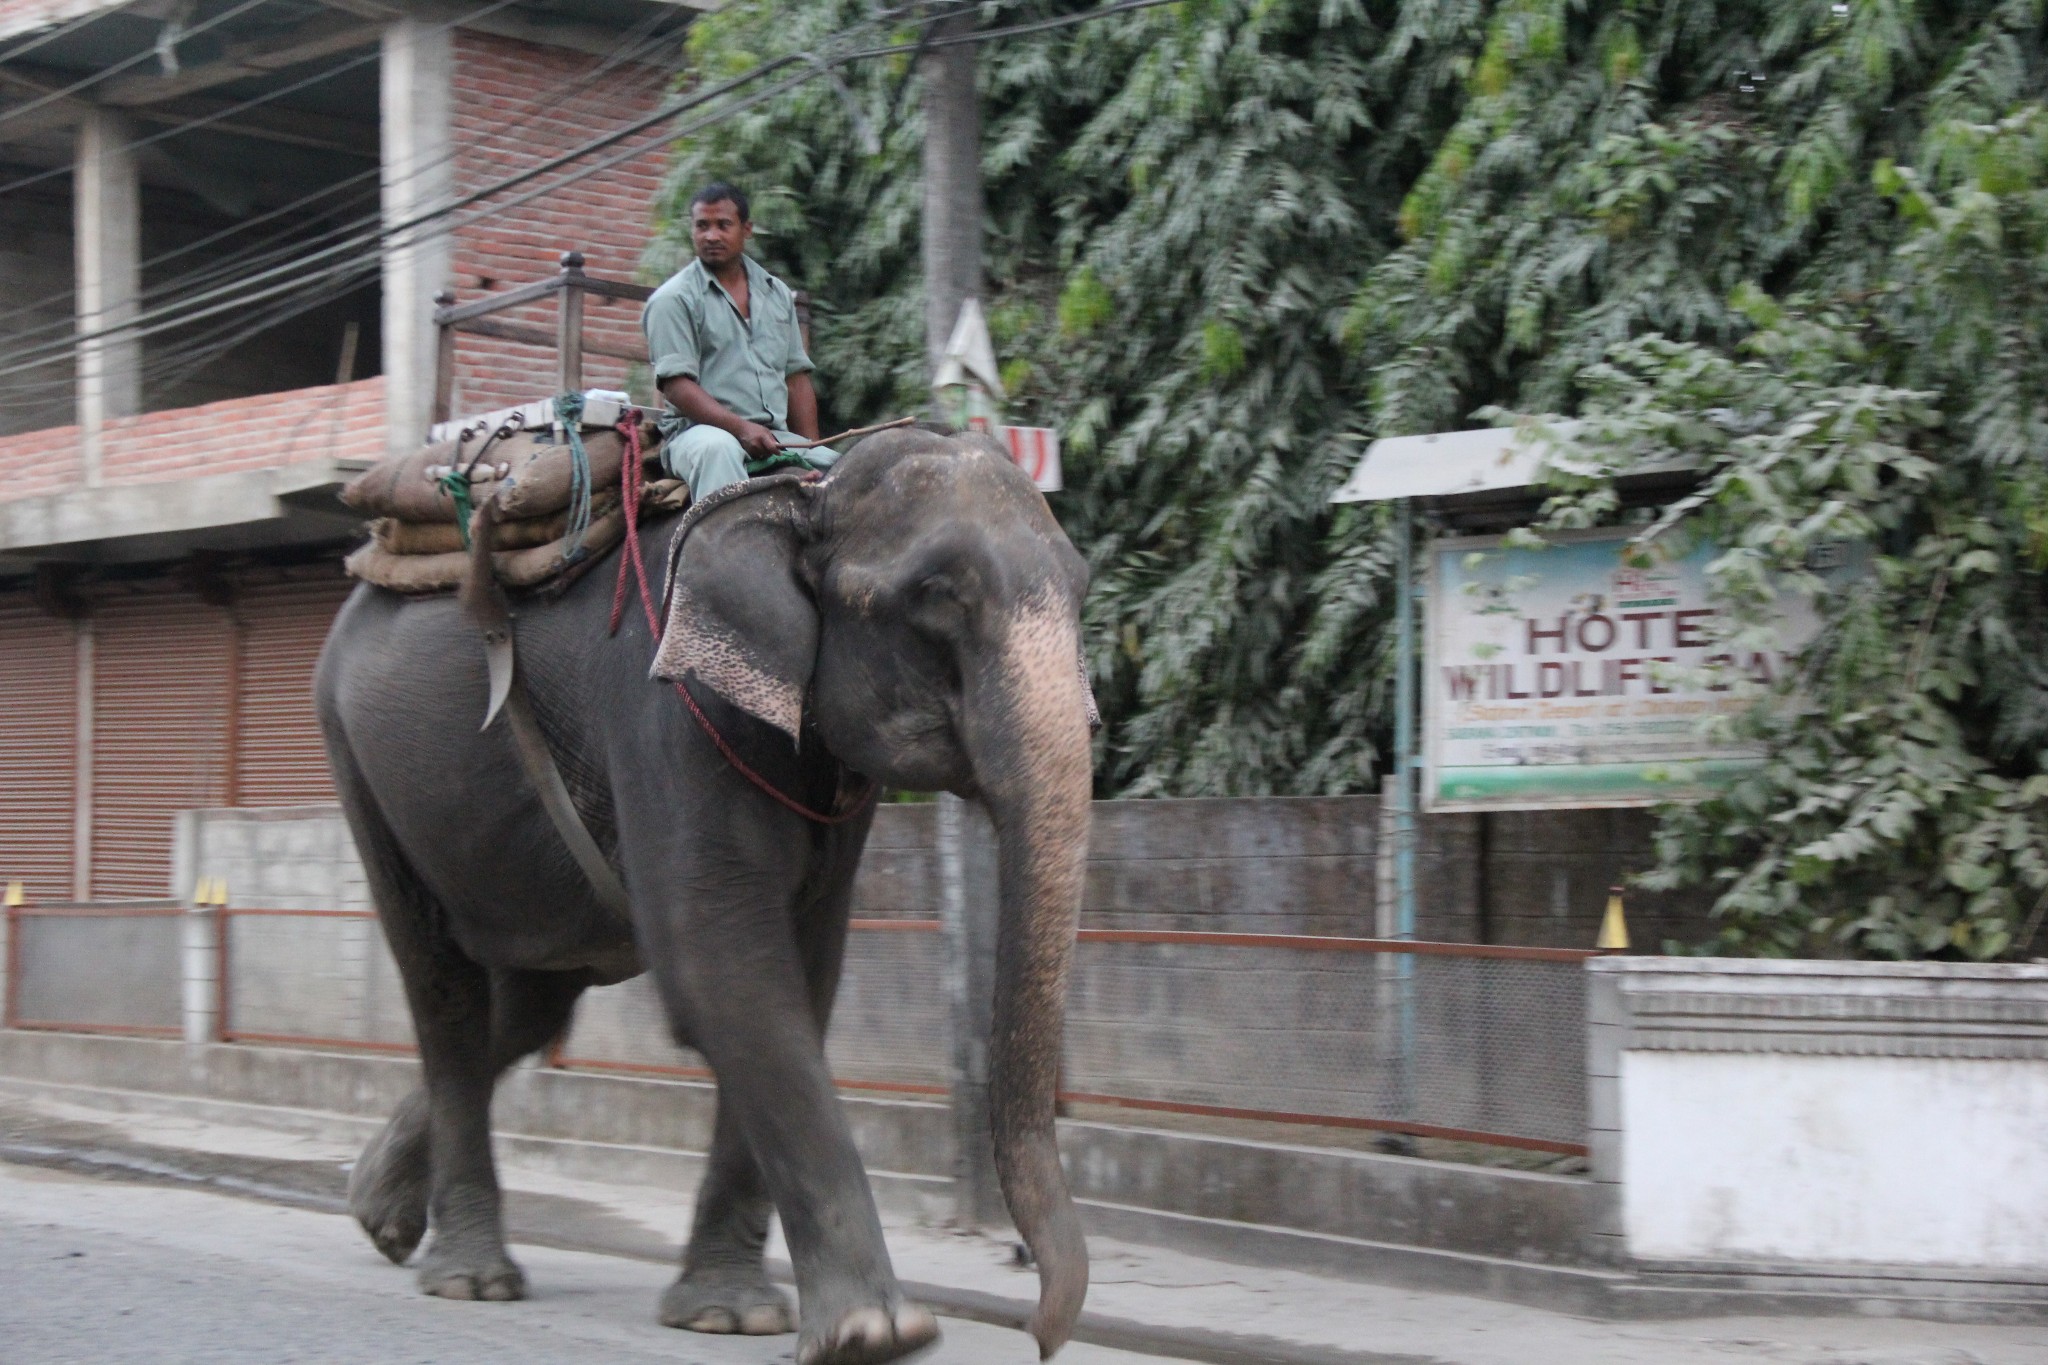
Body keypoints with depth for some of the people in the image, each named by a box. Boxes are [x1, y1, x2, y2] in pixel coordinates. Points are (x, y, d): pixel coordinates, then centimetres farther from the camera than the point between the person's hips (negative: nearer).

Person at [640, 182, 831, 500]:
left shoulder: (777, 294, 20)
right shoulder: (673, 300, 2)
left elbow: (796, 375, 19)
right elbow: (676, 384, -9)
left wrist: (810, 449, 4)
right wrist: (740, 428, -23)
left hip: (776, 437, 5)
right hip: (699, 430, -5)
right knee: (718, 449, -40)